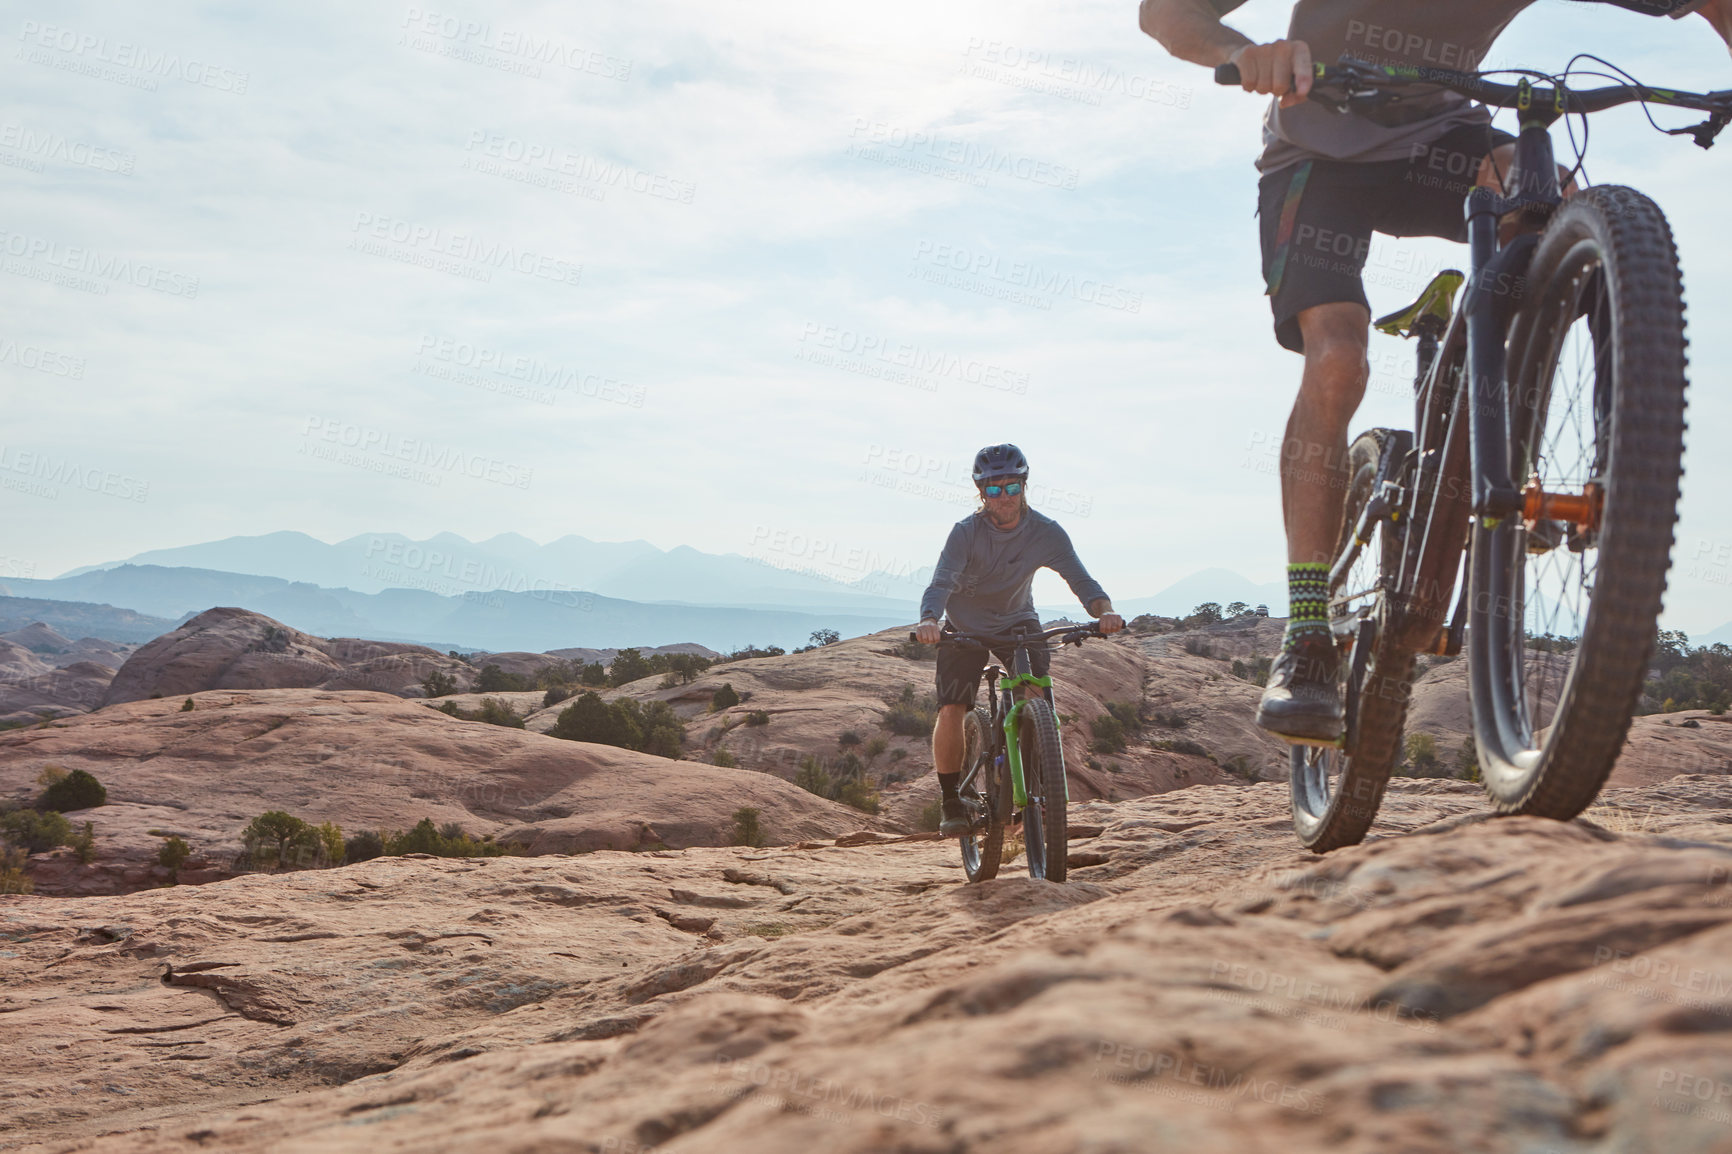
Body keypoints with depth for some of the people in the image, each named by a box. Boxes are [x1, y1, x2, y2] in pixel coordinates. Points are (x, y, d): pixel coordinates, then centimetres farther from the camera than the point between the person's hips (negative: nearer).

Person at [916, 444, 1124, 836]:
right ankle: (952, 802, 0)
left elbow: (1081, 581, -23)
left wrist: (1105, 611, -45)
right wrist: (929, 621, -56)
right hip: (965, 626, -1)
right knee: (951, 711, -17)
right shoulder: (966, 532, -23)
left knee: (1038, 688, -26)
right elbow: (940, 584, -35)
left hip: (1017, 620, 1)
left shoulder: (1047, 533, -18)